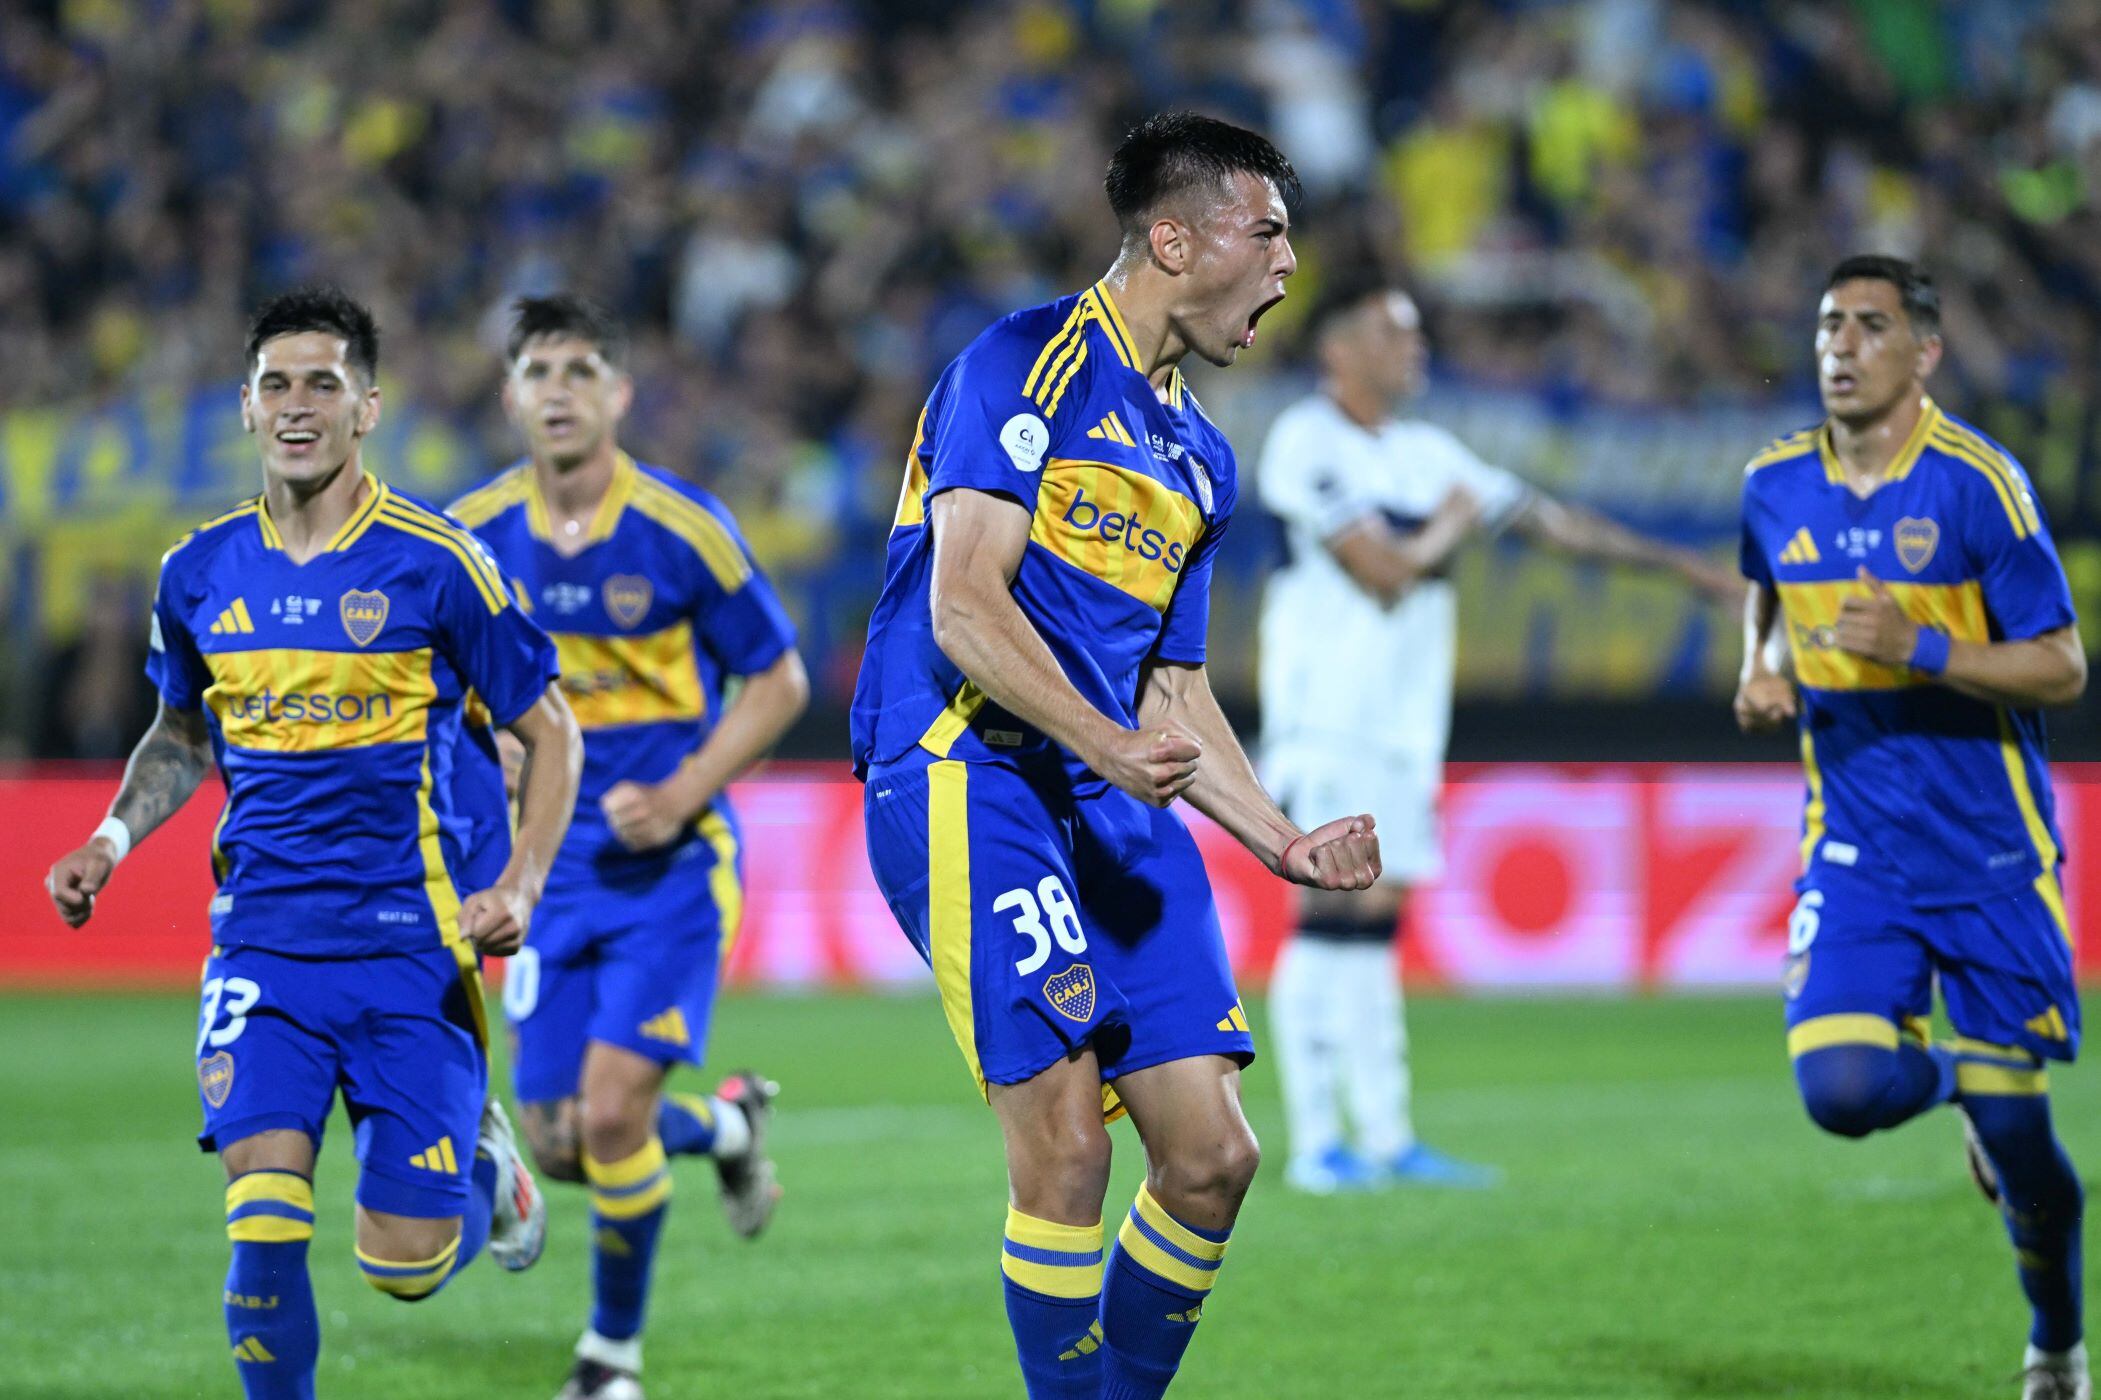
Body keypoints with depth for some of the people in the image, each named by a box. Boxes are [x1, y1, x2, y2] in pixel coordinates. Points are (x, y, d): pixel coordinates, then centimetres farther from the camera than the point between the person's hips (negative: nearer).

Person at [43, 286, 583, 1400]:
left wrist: (519, 884, -11)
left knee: (404, 1262, 0)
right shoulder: (200, 572, 5)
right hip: (262, 940, 2)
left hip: (408, 938, -2)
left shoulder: (432, 563, -6)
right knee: (263, 1223, -16)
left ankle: (485, 1164, 35)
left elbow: (549, 733, 3)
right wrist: (112, 840, 7)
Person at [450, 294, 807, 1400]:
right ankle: (726, 1123, 37)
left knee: (611, 1112, -15)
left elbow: (779, 683, -4)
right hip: (554, 866, 4)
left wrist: (678, 798, -15)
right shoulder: (474, 535, -2)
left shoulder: (681, 529, -12)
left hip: (671, 863, -4)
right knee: (559, 1143, 3)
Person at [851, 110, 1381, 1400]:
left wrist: (1285, 844, 15)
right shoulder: (1026, 364, -5)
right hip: (970, 773, -8)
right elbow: (965, 610, -15)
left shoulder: (1201, 458, 22)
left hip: (1112, 807, 8)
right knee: (1066, 1137, -18)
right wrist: (1109, 742, -27)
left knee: (1213, 1155, 0)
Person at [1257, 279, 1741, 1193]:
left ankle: (1387, 1139, 9)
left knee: (1375, 916, 8)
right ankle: (1316, 1144, -10)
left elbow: (1552, 523, 20)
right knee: (1330, 913, -11)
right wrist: (1452, 525, 3)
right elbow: (1384, 571, -17)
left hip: (1400, 723, 8)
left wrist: (1683, 566, 19)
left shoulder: (1426, 455, 16)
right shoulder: (1306, 445, -10)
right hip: (1324, 716, -8)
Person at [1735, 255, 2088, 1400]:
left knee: (2014, 1132, 0)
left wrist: (1921, 650, -25)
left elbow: (2062, 669, -12)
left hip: (1991, 852, -3)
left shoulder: (1976, 482, -12)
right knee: (1842, 1088, -18)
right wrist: (1762, 671, 2)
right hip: (1854, 849, 3)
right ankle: (1949, 1076, 19)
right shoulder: (1777, 485, 1)